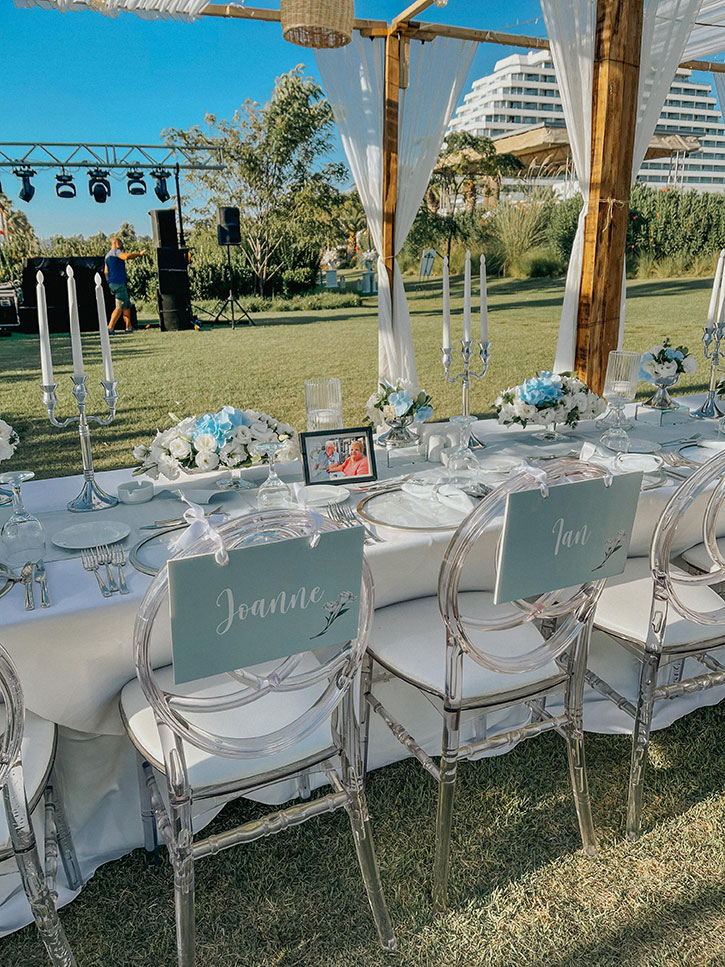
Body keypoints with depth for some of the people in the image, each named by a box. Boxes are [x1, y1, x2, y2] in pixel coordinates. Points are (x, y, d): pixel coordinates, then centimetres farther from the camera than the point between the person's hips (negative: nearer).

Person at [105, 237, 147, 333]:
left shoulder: (108, 255, 24)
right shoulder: (115, 251, -6)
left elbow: (106, 271, 26)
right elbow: (126, 256, -27)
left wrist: (110, 284, 28)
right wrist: (139, 254, -19)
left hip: (112, 284, 10)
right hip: (118, 283, -10)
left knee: (127, 305, 14)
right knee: (120, 307, -11)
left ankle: (129, 327, 14)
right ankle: (110, 327, -15)